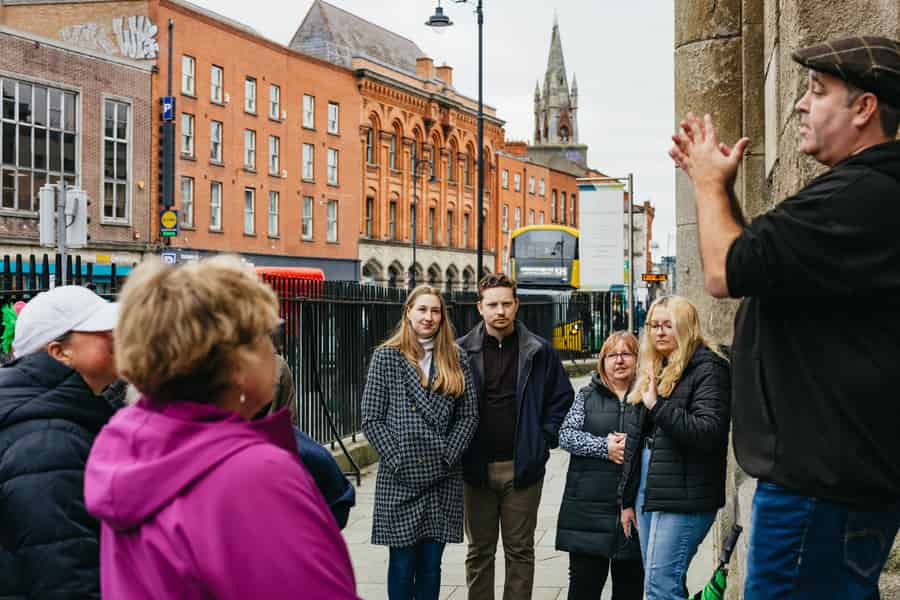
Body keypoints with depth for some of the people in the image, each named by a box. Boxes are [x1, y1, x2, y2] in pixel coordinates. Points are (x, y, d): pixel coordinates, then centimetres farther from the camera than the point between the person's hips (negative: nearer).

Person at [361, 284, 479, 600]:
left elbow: (469, 414, 6)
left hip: (443, 479, 2)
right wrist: (396, 459, -10)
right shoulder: (386, 357, 1)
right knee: (402, 564, 3)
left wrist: (448, 455, -6)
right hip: (400, 479, -2)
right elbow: (371, 419, -3)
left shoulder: (456, 359, 7)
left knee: (431, 564, 8)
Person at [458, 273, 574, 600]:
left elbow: (562, 398, 7)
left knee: (520, 551, 8)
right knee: (479, 552, 9)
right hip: (477, 467, 0)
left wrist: (544, 439, -2)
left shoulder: (539, 351, 1)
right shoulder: (462, 351, 0)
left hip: (523, 467, 0)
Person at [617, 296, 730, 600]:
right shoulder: (653, 371, 18)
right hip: (647, 493, 8)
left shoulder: (708, 369, -7)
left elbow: (709, 432, -20)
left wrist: (658, 406, -21)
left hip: (684, 496, -8)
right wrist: (627, 499, 20)